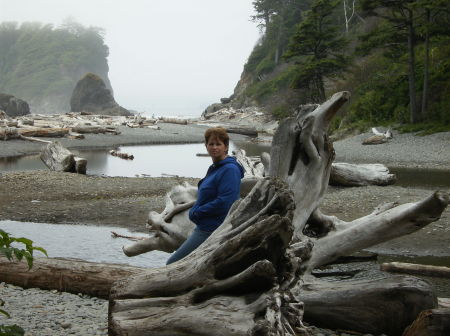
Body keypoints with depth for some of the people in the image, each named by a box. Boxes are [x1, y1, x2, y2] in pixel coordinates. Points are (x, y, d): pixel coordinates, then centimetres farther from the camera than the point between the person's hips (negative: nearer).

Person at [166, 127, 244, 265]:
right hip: (205, 227, 10)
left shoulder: (230, 170, -16)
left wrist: (196, 212, -13)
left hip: (212, 231, -10)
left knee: (172, 265, -10)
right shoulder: (214, 168, 15)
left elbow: (223, 203, -24)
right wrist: (194, 210, 5)